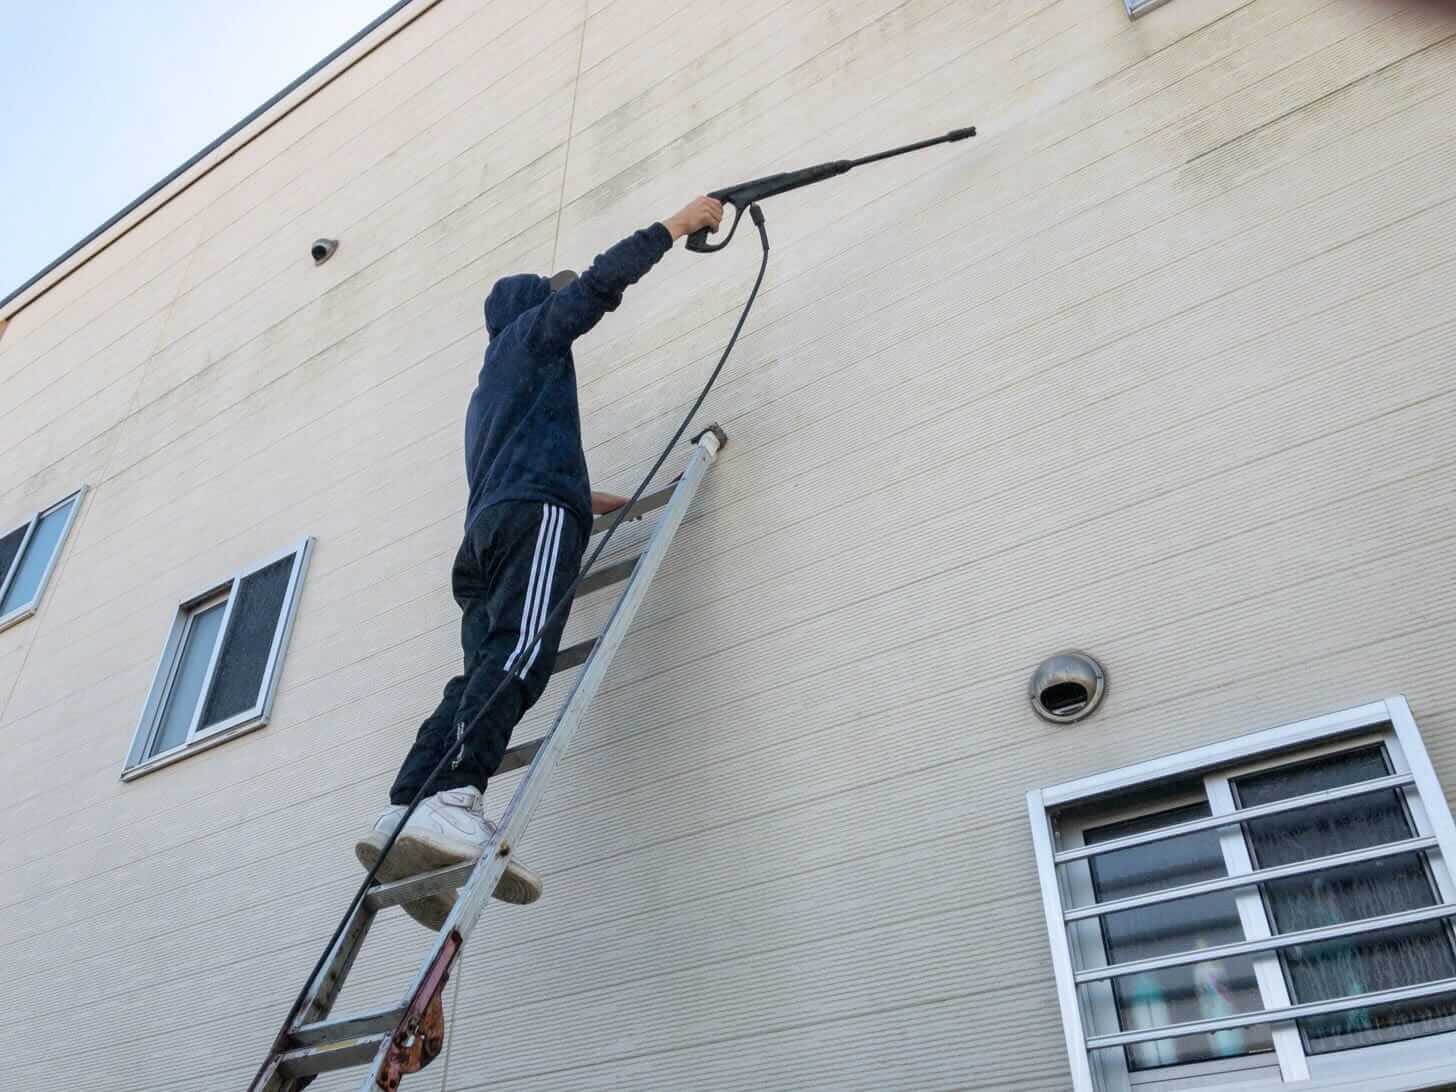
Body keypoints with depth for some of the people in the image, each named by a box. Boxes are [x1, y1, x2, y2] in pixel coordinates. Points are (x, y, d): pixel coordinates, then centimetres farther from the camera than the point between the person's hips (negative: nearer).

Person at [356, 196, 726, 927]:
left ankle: (406, 812, -29)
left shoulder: (491, 384, 42)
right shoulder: (531, 330, 22)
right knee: (520, 653, -27)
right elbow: (600, 282, 8)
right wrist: (681, 223, 17)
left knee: (486, 673, -11)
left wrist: (588, 499, 49)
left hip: (487, 529, 8)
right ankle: (452, 800, -47)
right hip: (536, 514, -8)